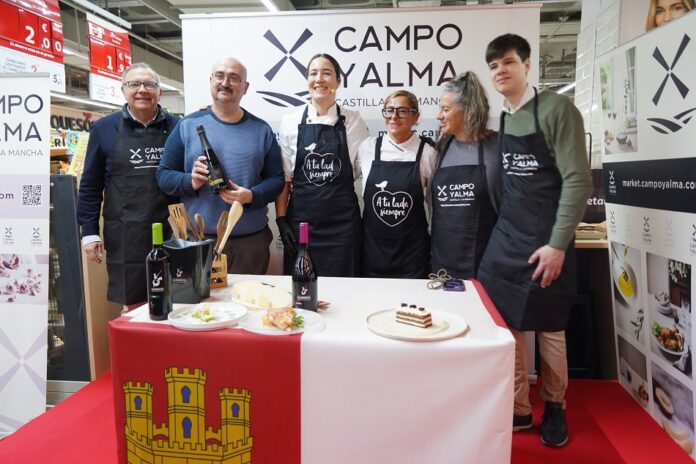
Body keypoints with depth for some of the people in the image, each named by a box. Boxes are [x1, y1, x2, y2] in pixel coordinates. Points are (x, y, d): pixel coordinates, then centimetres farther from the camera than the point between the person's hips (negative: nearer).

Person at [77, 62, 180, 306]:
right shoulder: (104, 128, 5)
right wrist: (89, 231, 1)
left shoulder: (177, 126, 5)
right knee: (133, 307, 8)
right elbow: (91, 185, 6)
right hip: (125, 237, 0)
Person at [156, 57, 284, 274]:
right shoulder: (188, 125, 4)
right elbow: (163, 174, 5)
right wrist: (191, 182, -15)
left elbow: (276, 179, 4)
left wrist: (251, 196, -15)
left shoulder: (261, 130, 6)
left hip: (252, 240, 1)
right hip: (198, 240, -1)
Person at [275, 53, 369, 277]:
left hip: (342, 222, 0)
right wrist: (281, 220, -1)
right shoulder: (291, 122, 3)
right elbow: (283, 176, 6)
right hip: (301, 220, 1)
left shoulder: (353, 120, 3)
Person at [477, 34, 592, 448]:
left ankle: (555, 408, 29)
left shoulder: (557, 109, -8)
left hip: (547, 242, -5)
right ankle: (519, 409, 23)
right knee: (507, 327, 6)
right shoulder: (502, 120, 11)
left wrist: (558, 244, -18)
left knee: (549, 330, 6)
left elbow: (579, 180, -13)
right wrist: (502, 231, 14)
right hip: (505, 240, 6)